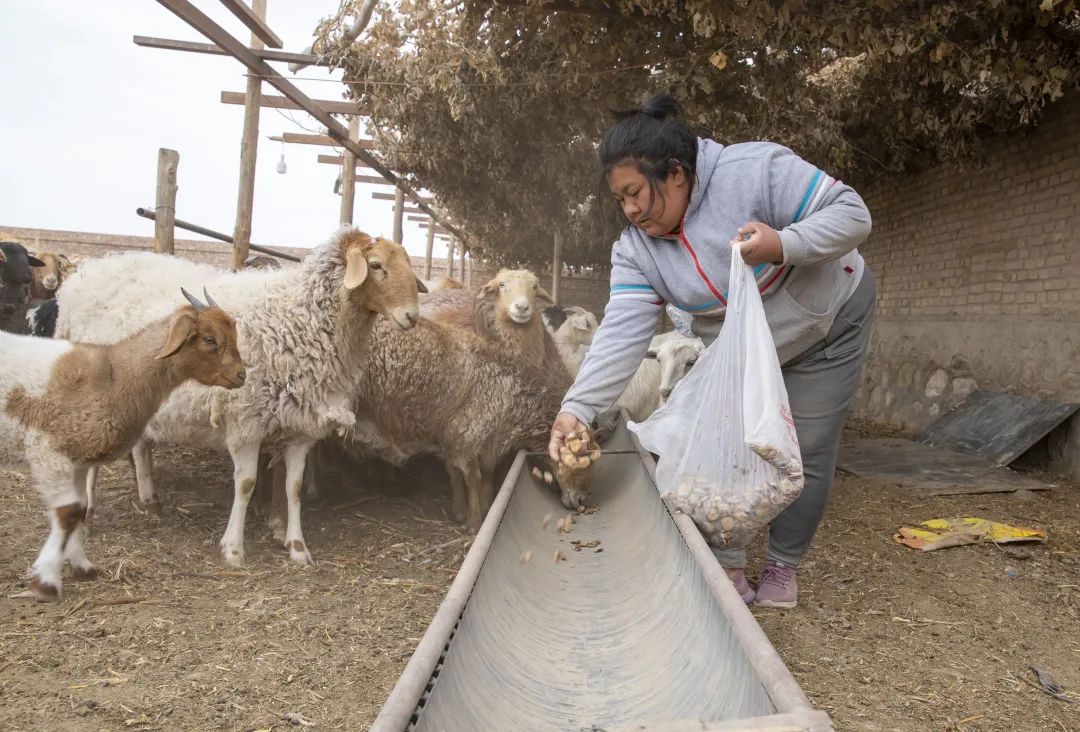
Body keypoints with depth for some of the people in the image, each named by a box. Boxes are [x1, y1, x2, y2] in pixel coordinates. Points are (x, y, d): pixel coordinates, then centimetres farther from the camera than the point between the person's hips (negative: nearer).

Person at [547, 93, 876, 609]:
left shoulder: (754, 171, -29)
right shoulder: (636, 247, -16)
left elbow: (852, 214, -25)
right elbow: (621, 333, -25)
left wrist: (783, 244, -42)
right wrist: (578, 407, -37)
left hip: (824, 326, -4)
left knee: (805, 452, 0)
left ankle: (783, 568, 19)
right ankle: (728, 567, 15)